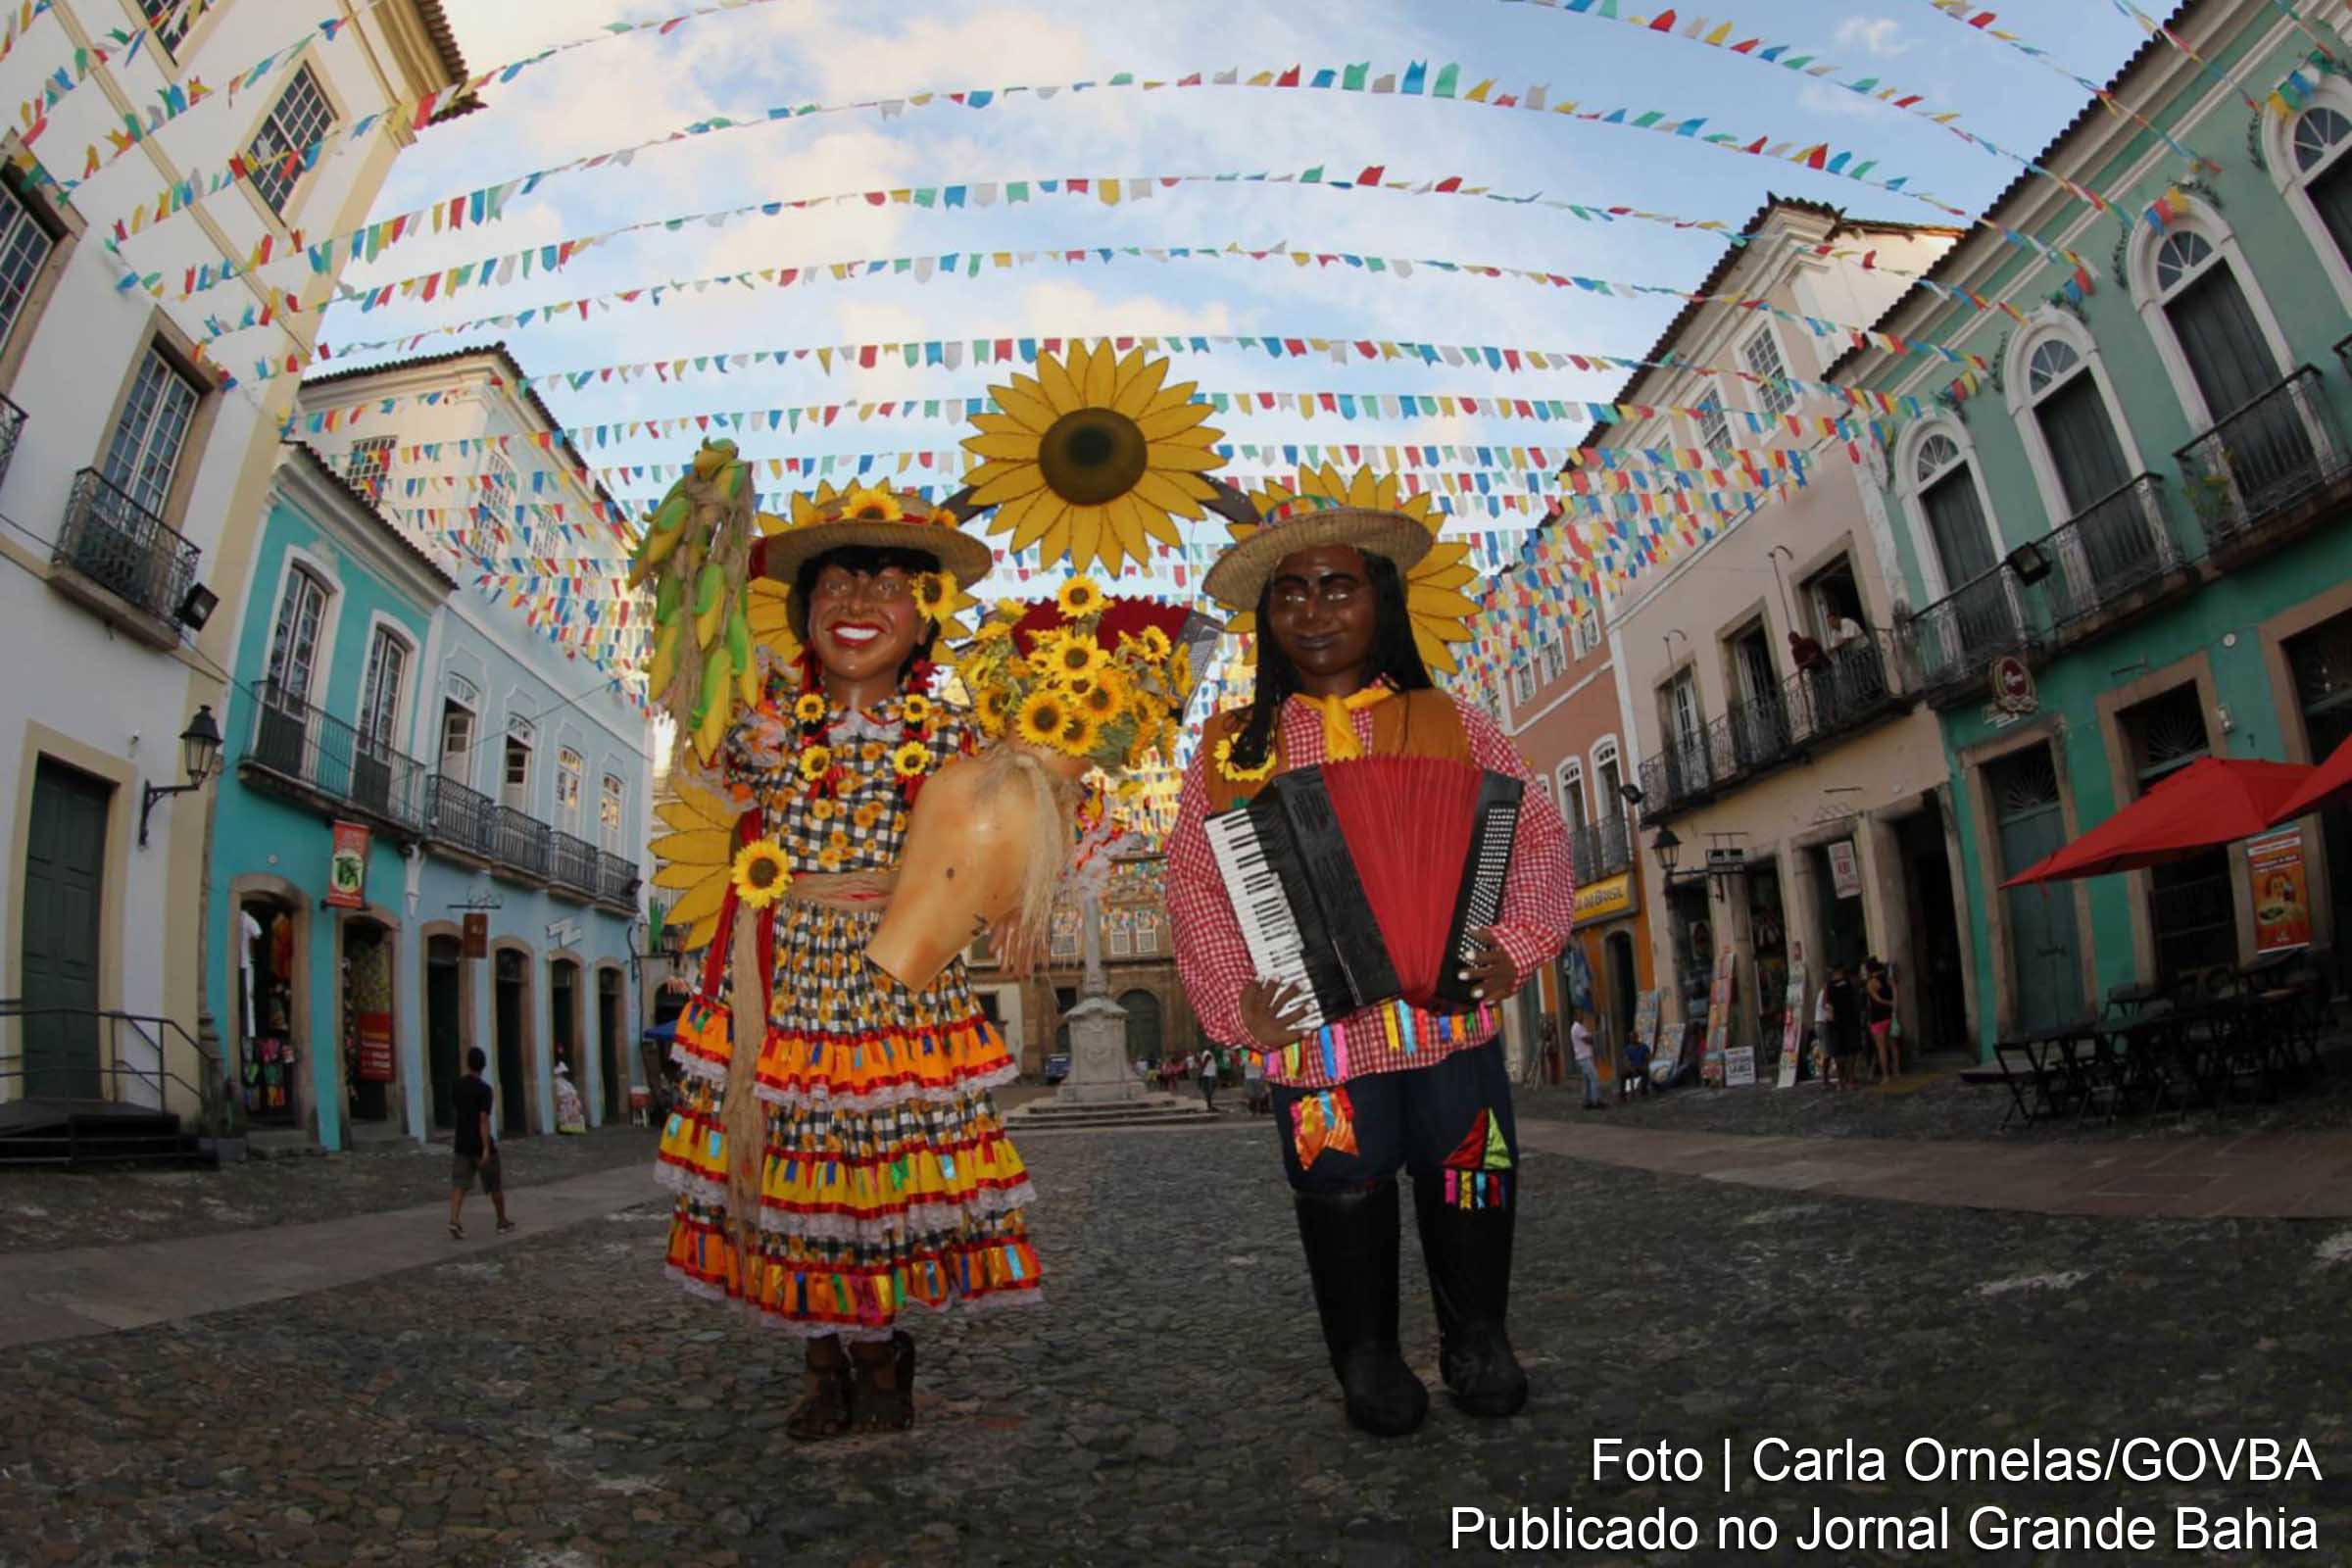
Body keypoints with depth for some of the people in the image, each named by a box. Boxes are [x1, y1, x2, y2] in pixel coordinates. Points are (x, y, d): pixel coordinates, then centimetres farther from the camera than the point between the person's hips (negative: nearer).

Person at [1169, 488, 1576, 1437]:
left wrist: (1516, 946, -10)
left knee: (1468, 1177, 10)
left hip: (1450, 1009, 1)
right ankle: (1365, 1356, 33)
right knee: (1341, 1187, 9)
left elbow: (1536, 833, 5)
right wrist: (1234, 999, -9)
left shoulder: (1449, 724, 7)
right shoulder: (1233, 747, 4)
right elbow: (1193, 881, 2)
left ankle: (1476, 1339, 36)